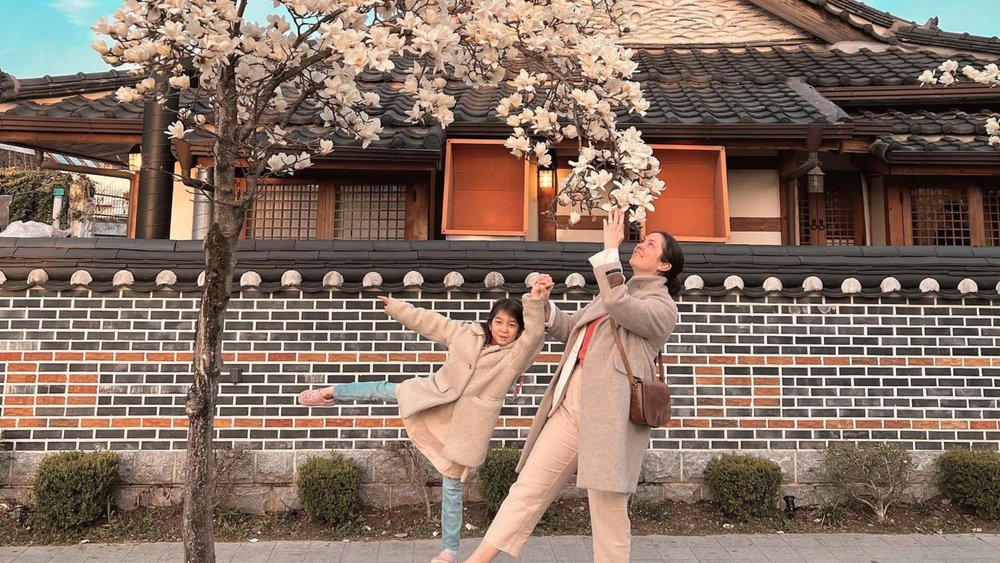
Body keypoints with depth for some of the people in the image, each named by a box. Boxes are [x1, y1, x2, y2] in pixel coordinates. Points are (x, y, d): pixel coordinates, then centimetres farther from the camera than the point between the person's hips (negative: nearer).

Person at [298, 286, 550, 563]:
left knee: (452, 487, 4)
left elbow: (534, 335, -30)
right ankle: (331, 393, 37)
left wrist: (534, 301, -45)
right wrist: (394, 306, 11)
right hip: (435, 401, 4)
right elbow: (427, 321, 7)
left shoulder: (516, 355, -10)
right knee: (384, 390, 11)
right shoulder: (467, 333, 0)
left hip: (465, 425, -4)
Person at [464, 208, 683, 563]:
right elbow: (571, 329, 28)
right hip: (570, 403, 7)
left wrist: (610, 249, -14)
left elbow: (619, 305, -21)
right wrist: (544, 306, 10)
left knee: (608, 511, 0)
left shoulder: (662, 307, 0)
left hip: (609, 411, -7)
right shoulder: (619, 291, 25)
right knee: (530, 486, 5)